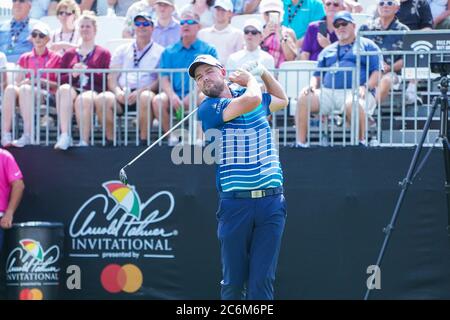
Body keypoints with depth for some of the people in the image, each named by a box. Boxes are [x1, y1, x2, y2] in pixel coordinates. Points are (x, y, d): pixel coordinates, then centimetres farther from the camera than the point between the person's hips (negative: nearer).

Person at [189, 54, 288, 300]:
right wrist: (250, 79, 6)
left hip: (271, 201, 3)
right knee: (233, 282, 1)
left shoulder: (251, 98, 16)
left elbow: (282, 100, 39)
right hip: (235, 204, -2)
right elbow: (251, 100, -15)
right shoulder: (208, 108, -1)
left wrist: (263, 73, 23)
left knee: (262, 281, -6)